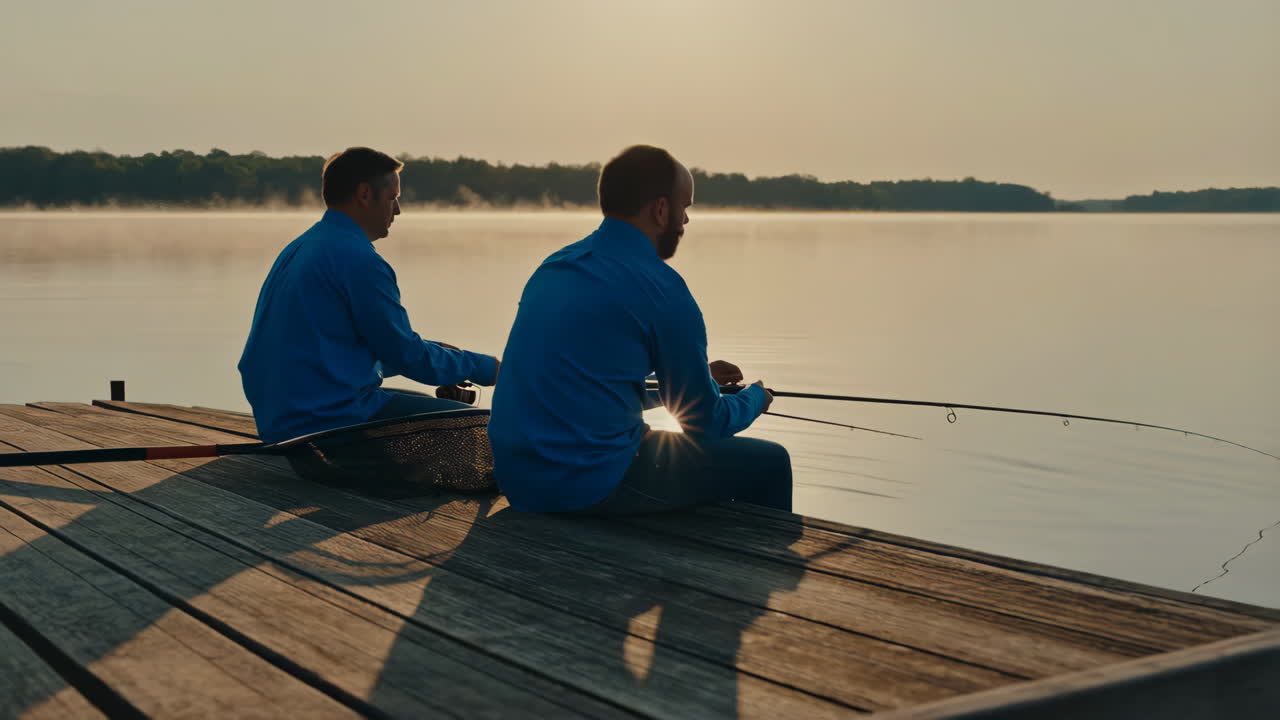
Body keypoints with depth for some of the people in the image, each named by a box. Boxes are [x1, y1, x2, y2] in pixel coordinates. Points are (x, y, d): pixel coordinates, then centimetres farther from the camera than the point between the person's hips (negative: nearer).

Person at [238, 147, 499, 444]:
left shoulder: (299, 249, 15)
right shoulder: (358, 259, -16)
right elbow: (405, 355, -11)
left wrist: (434, 351, 23)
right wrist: (484, 368, 2)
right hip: (328, 423, -10)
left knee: (425, 405, 26)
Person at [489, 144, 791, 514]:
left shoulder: (555, 265, 12)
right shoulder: (659, 286, -12)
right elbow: (705, 422, -2)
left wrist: (699, 380, 29)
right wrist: (755, 399, 19)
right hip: (592, 485, -9)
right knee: (768, 464, 5)